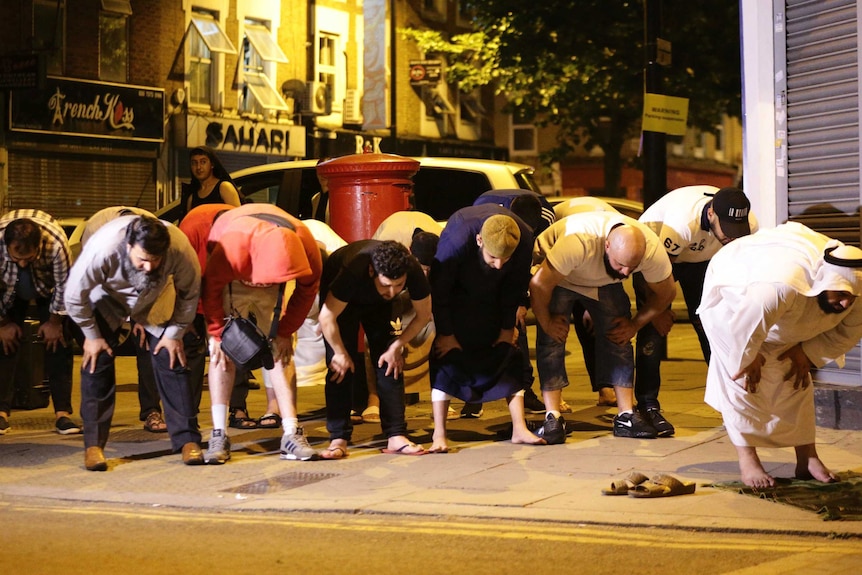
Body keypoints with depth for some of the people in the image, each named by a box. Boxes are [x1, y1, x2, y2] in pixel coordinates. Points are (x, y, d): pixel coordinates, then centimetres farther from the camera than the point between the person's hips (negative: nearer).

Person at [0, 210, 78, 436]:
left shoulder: (56, 243, -42)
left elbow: (64, 285, -25)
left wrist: (54, 322, -13)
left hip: (49, 286, -1)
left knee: (58, 342, -10)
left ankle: (62, 412, -8)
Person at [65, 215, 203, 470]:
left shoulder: (180, 249, -36)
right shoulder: (102, 248, -41)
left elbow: (189, 293, -15)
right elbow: (74, 296, -24)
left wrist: (175, 333, -11)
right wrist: (92, 335, -14)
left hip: (153, 301, 1)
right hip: (106, 298, -1)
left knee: (170, 359, -7)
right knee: (97, 360, -11)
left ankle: (188, 440, 0)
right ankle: (93, 445, -2)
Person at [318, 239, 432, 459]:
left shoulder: (413, 271, -34)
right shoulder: (353, 271, -44)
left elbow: (424, 315, -15)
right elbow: (327, 318, -32)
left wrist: (397, 346, -16)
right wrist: (341, 354, -19)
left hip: (380, 304, 3)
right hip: (342, 299, -3)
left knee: (390, 363, -8)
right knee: (342, 366, -14)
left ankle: (396, 436, -6)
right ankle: (338, 439, -10)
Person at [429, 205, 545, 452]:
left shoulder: (525, 239, -29)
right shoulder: (456, 239, -40)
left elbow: (516, 287, -10)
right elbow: (439, 287, -24)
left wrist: (508, 327, -5)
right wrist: (445, 334, -18)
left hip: (494, 299, 3)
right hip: (456, 297, -3)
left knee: (508, 353, -3)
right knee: (447, 355, -13)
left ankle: (519, 429, 3)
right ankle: (439, 436, -10)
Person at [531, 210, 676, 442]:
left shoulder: (652, 248, -30)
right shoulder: (580, 241, -44)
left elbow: (666, 292, -9)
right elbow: (539, 284, -35)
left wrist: (635, 324, -10)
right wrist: (545, 323, -21)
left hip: (604, 281, 4)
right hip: (556, 275, -4)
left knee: (619, 339, -8)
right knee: (552, 339, -17)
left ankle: (626, 416, -2)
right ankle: (553, 418, -15)